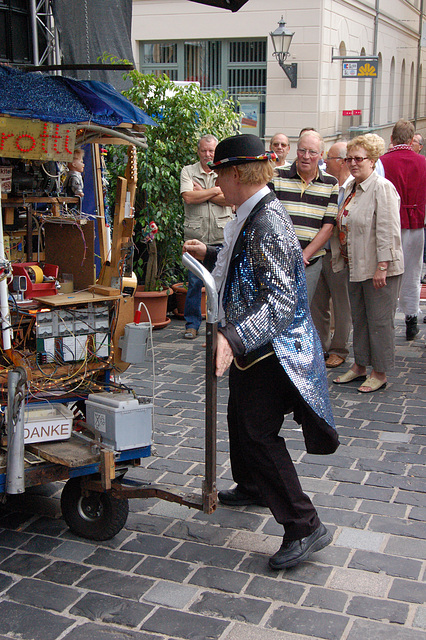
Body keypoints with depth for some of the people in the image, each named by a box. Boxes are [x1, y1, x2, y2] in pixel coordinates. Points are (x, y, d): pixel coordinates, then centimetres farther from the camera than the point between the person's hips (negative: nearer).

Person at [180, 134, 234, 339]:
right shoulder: (188, 171, 6)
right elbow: (188, 198, -11)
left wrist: (202, 192, -8)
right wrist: (215, 191, -6)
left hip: (222, 236, 1)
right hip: (196, 235, -1)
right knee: (194, 282, 0)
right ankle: (192, 324, 12)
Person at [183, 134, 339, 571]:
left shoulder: (267, 222, -24)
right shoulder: (252, 215, 8)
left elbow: (281, 300, -31)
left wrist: (233, 338, -42)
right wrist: (210, 255, 23)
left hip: (270, 349, -11)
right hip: (253, 345, 11)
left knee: (258, 434, -8)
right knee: (241, 417, 24)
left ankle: (305, 527, 0)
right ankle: (251, 487, 46)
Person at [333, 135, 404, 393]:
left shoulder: (382, 188, -14)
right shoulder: (351, 188, 13)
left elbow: (388, 231, -19)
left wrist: (382, 267, -21)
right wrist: (344, 256, 18)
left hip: (380, 269, -8)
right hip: (357, 266, 9)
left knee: (379, 320, 0)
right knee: (359, 318, 16)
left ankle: (380, 373, 11)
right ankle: (360, 366, 28)